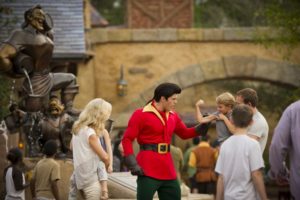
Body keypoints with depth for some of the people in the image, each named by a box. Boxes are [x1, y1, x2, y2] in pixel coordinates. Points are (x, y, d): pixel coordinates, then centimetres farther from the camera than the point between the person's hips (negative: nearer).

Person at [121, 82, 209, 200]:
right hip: (147, 169, -7)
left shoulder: (173, 116, 12)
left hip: (167, 169, 7)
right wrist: (133, 165, -18)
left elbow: (185, 133, 27)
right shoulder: (140, 115, -7)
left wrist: (203, 125, 11)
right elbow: (127, 140, -9)